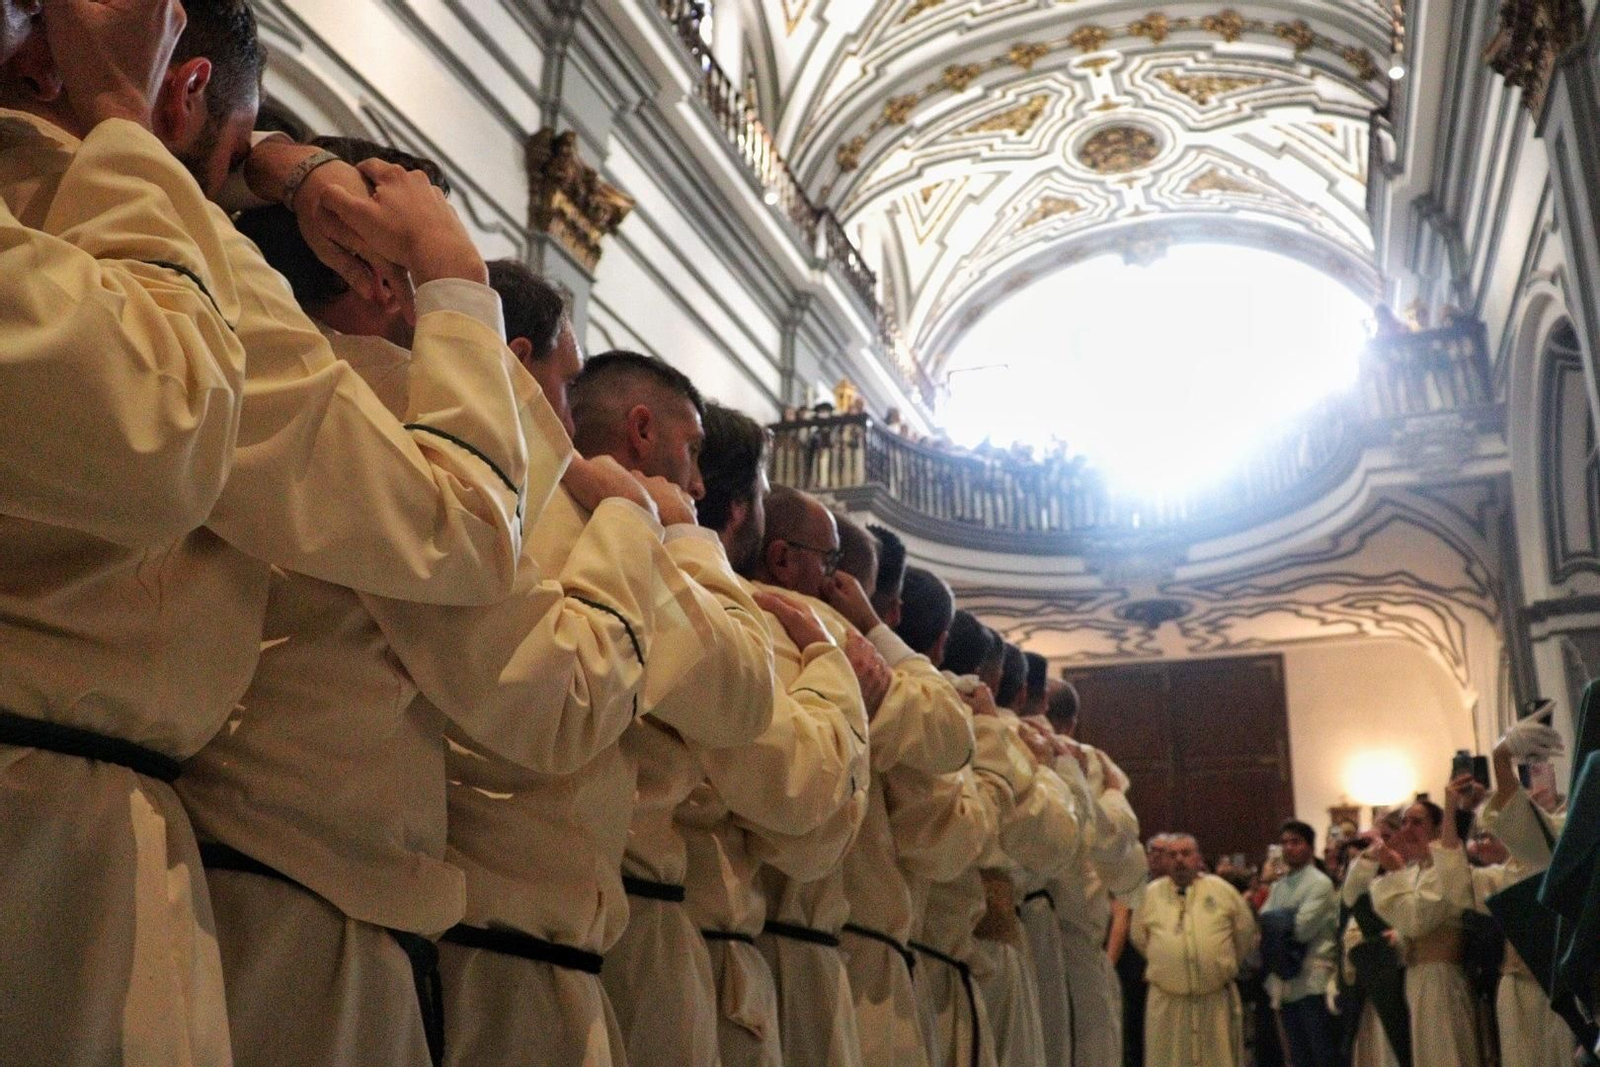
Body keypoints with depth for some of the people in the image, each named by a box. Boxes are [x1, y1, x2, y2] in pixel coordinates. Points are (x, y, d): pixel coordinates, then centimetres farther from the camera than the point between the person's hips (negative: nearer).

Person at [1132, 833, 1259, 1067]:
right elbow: (1139, 938, 15)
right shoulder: (1150, 894, 2)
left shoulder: (1223, 891, 1)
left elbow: (1246, 934, 10)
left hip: (1216, 1000, 0)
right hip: (1167, 1002, 0)